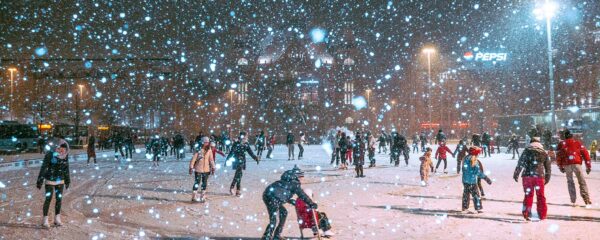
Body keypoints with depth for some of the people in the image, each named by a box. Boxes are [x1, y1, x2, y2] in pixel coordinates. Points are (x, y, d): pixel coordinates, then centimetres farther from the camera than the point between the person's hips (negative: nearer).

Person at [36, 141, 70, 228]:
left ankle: (57, 219, 15)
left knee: (59, 199, 5)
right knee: (48, 199, -6)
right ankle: (45, 220, 3)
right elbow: (43, 168, -15)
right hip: (49, 180, -4)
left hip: (60, 181, 4)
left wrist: (67, 181, 14)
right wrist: (40, 181, -15)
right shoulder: (50, 154, -17)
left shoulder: (65, 155, -2)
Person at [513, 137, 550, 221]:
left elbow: (520, 163, -5)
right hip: (540, 176, 2)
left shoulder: (527, 150, 5)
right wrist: (547, 178, 27)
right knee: (541, 196, 12)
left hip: (528, 175, -1)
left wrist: (516, 174, -5)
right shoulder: (544, 152, 14)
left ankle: (527, 214, 1)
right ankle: (542, 215, 17)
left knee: (528, 195, 5)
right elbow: (548, 167, 18)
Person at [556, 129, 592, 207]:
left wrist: (560, 167, 16)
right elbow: (585, 154, 7)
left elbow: (558, 156, 7)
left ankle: (573, 201, 5)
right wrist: (588, 166, 9)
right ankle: (587, 201, -2)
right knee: (582, 182, 5)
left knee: (570, 182, 10)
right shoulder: (578, 143, 15)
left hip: (567, 165, 1)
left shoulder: (561, 144, 14)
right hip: (576, 163, 0)